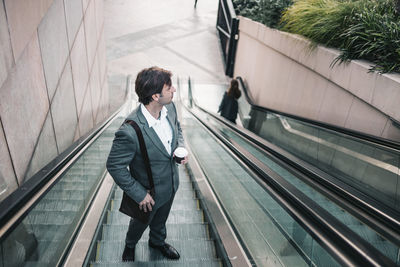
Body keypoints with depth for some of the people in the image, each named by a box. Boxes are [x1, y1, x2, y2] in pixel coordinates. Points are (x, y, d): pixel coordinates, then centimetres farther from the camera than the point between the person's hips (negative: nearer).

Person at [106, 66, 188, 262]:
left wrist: (180, 147, -13)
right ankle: (130, 245, 63)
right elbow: (114, 166, -26)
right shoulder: (130, 132, -40)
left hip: (171, 185, 5)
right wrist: (139, 195, -20)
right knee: (141, 222, 28)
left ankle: (158, 241, 66)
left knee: (161, 219, 33)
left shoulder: (169, 108, -18)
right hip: (149, 192, -5)